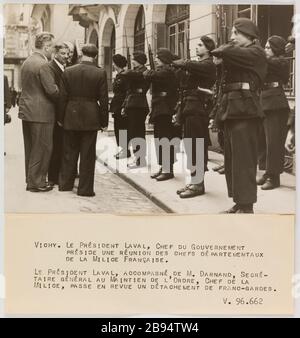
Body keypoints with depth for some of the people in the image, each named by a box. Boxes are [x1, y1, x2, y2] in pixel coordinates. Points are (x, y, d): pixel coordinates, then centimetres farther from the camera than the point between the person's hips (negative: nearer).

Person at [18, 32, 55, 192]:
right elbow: (52, 90, -21)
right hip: (41, 113, -9)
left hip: (26, 111, 9)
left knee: (30, 148, 16)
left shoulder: (26, 62, 13)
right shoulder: (42, 65, -17)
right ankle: (36, 182, 4)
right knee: (42, 148, 0)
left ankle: (31, 179, 25)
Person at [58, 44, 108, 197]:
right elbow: (103, 99, -6)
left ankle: (65, 184, 25)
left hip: (71, 116, 2)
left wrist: (61, 118, 10)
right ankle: (85, 188, 8)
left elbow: (63, 97, 2)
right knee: (87, 154, 4)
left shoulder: (68, 71, -1)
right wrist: (104, 121, 2)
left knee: (69, 152, 15)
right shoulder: (100, 73, -7)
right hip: (91, 117, -2)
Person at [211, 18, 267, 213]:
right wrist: (224, 52, -3)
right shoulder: (238, 53, 23)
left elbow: (224, 52, -15)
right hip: (232, 109, 9)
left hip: (245, 110, -9)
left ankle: (246, 206, -3)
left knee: (243, 159, -7)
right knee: (232, 159, 10)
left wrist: (222, 51, 2)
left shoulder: (256, 52, -6)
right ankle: (239, 202, 17)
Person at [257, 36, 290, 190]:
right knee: (262, 141, 9)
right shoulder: (267, 63, 20)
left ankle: (274, 176, -2)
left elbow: (267, 62, -20)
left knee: (273, 142, -7)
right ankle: (267, 172, 18)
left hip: (276, 106, -8)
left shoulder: (281, 61, -4)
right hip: (263, 105, 8)